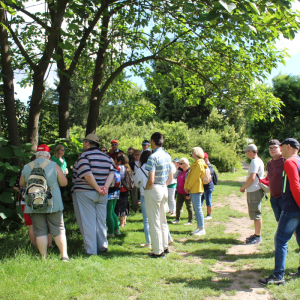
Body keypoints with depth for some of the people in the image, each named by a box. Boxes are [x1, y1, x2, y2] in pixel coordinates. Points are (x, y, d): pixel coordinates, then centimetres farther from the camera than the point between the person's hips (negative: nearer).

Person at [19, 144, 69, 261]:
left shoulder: (27, 167, 4)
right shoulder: (54, 166, -5)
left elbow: (21, 183, 17)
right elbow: (64, 183, -2)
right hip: (53, 204, -2)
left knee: (40, 232, 7)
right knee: (59, 230, 6)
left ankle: (43, 258, 10)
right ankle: (64, 256, 6)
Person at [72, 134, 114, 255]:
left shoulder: (84, 156, -10)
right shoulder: (106, 157, 10)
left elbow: (87, 175, -22)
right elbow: (112, 172, 0)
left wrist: (97, 188, -14)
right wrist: (105, 187, -9)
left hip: (84, 193, -6)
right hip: (102, 195, 6)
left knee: (87, 222, 1)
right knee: (100, 221, 15)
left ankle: (90, 251, 3)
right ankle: (102, 246, 21)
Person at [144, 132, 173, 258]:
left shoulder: (153, 157, -18)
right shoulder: (167, 156, 7)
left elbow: (151, 180, -22)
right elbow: (171, 177, 13)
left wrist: (146, 189, -5)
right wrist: (164, 185, 14)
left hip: (154, 190, -8)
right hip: (164, 190, 8)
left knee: (154, 222, 1)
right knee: (163, 220, 18)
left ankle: (158, 251, 8)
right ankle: (165, 247, 27)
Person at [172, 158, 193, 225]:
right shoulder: (180, 171, 8)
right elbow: (175, 177, 8)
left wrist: (189, 194, -21)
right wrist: (178, 169, 1)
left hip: (186, 193, -7)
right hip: (180, 192, 7)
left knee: (189, 207, 6)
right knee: (178, 206, 11)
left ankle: (190, 221, 16)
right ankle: (177, 219, 24)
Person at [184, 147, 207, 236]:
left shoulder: (199, 164, -13)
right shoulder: (195, 163, 17)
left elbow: (195, 177, -17)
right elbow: (189, 176, 16)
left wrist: (188, 187, -10)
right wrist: (186, 186, 8)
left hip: (197, 189, -10)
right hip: (192, 189, 10)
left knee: (198, 209, -7)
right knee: (196, 209, 12)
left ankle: (202, 229, -2)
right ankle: (199, 227, 19)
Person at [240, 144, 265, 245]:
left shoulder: (255, 161, -15)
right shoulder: (258, 161, 18)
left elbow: (252, 178, -22)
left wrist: (243, 187, -10)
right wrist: (245, 187, 17)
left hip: (255, 191, -11)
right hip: (252, 191, 11)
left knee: (256, 215, -5)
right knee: (254, 214, 17)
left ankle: (258, 237, 1)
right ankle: (256, 234, 26)